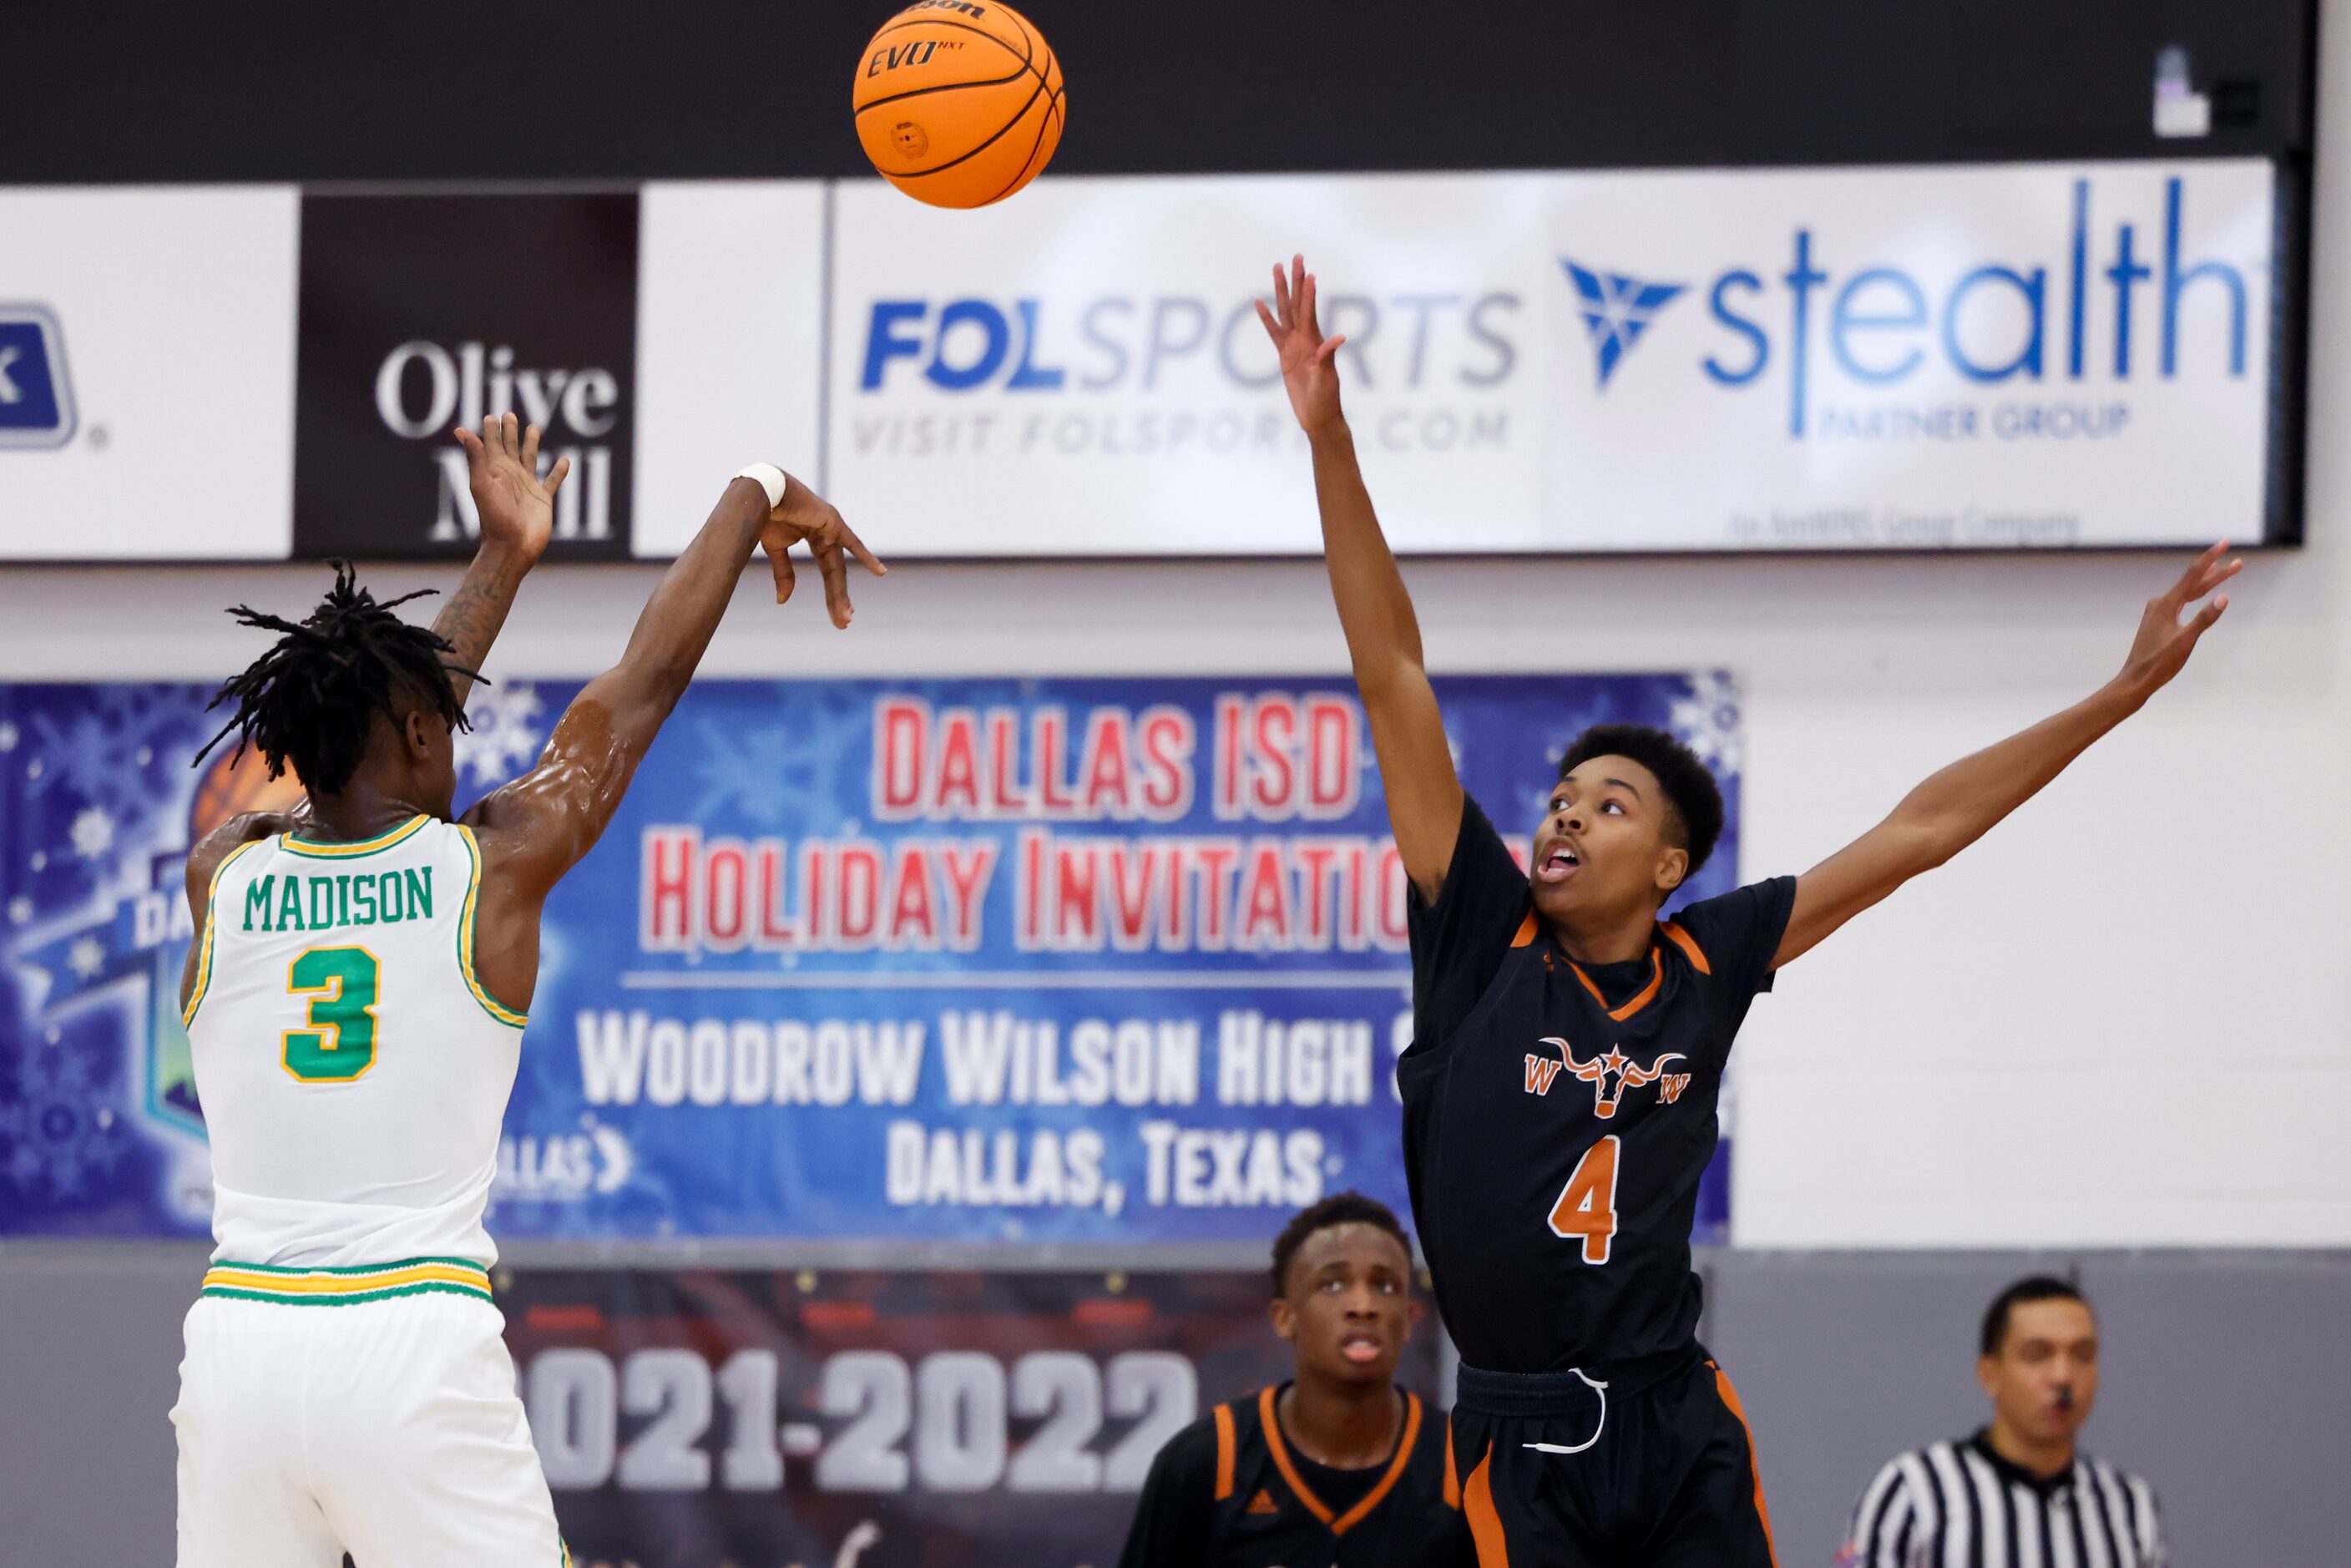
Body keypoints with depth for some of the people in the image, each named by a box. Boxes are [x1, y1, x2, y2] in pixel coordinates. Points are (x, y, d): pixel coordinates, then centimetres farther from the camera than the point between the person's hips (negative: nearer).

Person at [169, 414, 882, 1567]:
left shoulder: (222, 877, 8)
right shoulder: (493, 865, 0)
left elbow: (362, 731, 27)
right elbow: (649, 676, 14)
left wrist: (503, 561, 37)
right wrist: (758, 494, 28)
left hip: (238, 1344, 3)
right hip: (415, 1344, -3)